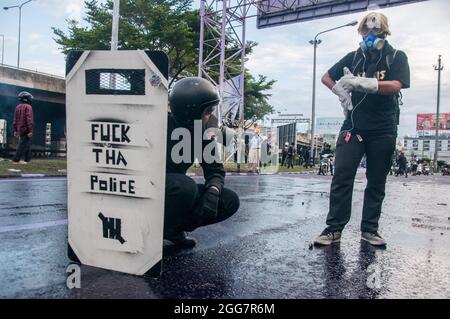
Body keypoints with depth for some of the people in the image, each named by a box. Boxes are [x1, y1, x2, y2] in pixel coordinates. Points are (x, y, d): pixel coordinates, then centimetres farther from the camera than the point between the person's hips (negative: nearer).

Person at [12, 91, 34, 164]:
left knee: (27, 145, 14)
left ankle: (27, 159, 16)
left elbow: (15, 120, 16)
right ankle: (16, 160, -8)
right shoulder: (28, 107, -9)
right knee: (22, 145, -6)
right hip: (26, 129, -8)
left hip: (19, 130, 8)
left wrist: (15, 130, 19)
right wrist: (30, 131, -20)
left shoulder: (17, 107, 15)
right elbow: (29, 119, -18)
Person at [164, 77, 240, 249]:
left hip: (175, 191, 7)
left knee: (230, 201, -7)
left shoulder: (202, 133, -2)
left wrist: (212, 192, -21)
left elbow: (215, 169, 0)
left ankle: (174, 229, 4)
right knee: (185, 186, -37)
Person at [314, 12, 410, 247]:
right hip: (353, 126, 1)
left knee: (376, 181, 5)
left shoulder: (397, 57, 3)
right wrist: (341, 92, -1)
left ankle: (369, 229, 17)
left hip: (383, 130, -1)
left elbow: (395, 86, -15)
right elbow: (326, 77, 18)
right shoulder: (353, 57, 11)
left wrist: (361, 83, -29)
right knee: (341, 177, -8)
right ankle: (334, 228, -2)